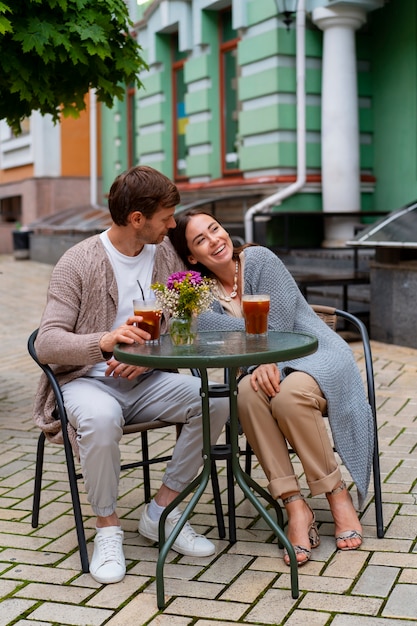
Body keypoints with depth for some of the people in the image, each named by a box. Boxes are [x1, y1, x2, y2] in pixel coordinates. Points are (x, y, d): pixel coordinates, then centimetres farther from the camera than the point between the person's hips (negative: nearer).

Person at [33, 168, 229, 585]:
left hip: (145, 380, 5)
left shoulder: (165, 255, 4)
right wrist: (105, 341, -36)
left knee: (215, 400, -20)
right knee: (100, 418, -38)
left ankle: (160, 512, -5)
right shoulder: (78, 263, -11)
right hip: (86, 381, -4)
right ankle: (107, 528, -14)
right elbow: (46, 343, -17)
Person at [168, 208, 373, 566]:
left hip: (319, 357, -3)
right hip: (270, 368, 4)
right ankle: (296, 507, -31)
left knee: (289, 394, -35)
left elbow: (278, 328, -11)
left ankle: (338, 496, -17)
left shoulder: (259, 259, -7)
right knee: (249, 392, -31)